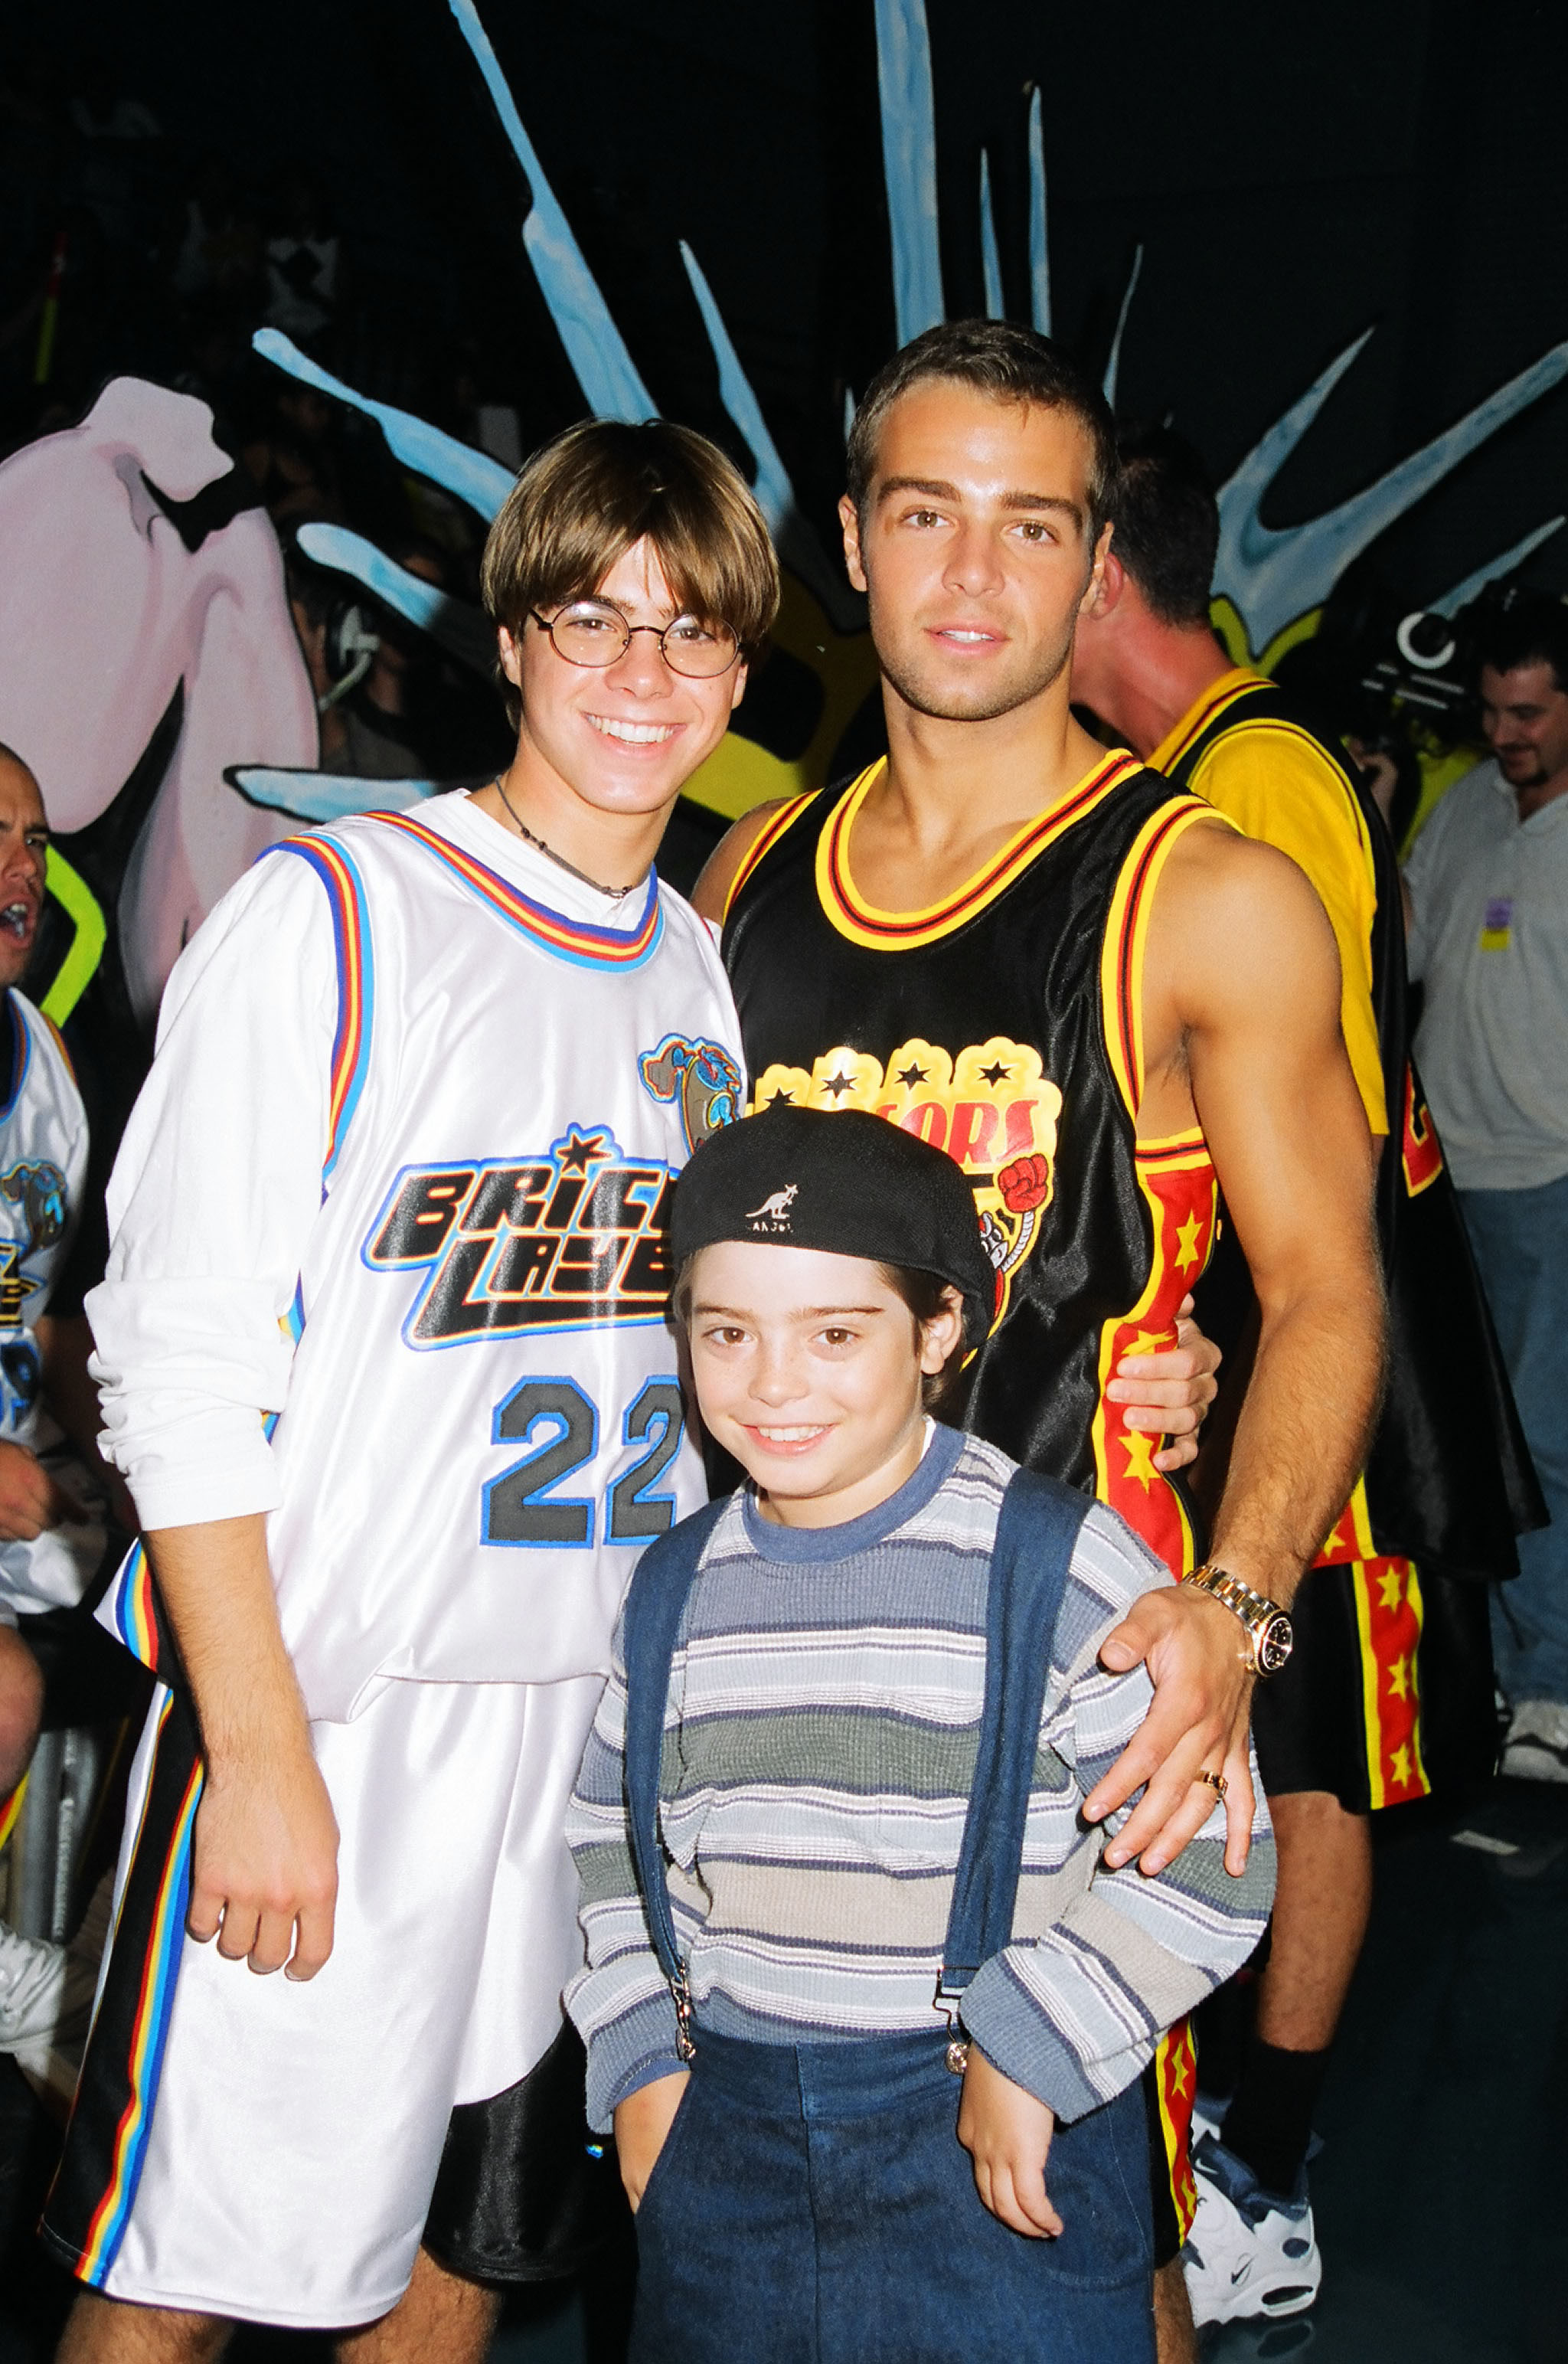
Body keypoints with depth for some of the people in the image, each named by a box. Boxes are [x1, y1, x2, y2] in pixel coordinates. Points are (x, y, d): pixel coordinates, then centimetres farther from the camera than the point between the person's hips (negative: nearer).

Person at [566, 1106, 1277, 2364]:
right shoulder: (678, 1585, 5)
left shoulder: (1056, 1560, -12)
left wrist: (1032, 2050, -15)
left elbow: (1205, 1851, -14)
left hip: (1003, 2132, -4)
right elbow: (611, 1833, 17)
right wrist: (637, 2061, 9)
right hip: (725, 2118, 5)